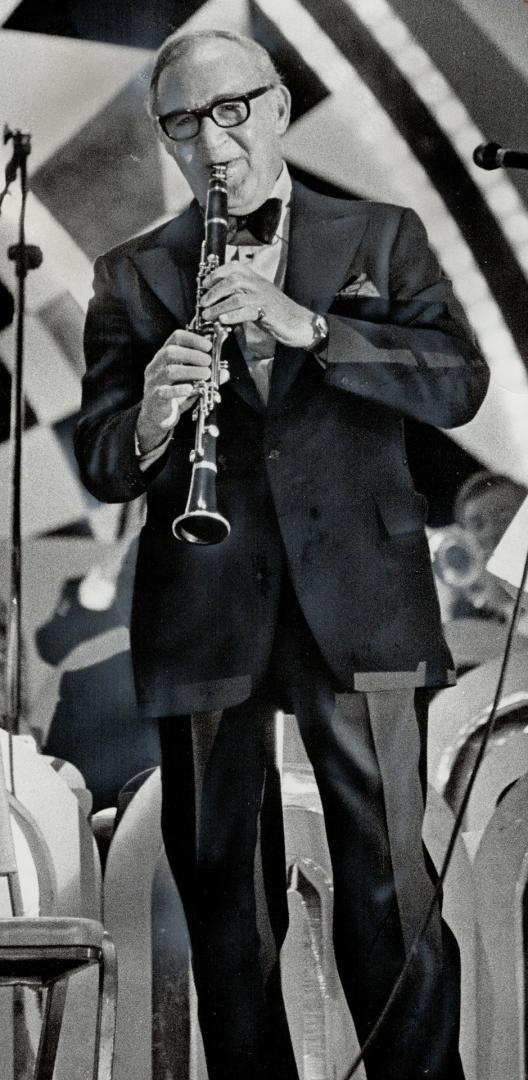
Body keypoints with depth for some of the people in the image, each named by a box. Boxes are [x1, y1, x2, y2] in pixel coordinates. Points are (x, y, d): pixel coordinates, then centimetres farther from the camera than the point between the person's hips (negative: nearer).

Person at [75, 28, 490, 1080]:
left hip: (360, 604, -1)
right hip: (205, 618, 1)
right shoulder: (131, 275, 12)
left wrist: (307, 325, -16)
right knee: (221, 891, 5)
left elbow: (461, 383, -4)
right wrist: (150, 419, -18)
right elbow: (99, 465, 6)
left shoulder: (382, 237, 10)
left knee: (391, 891, -2)